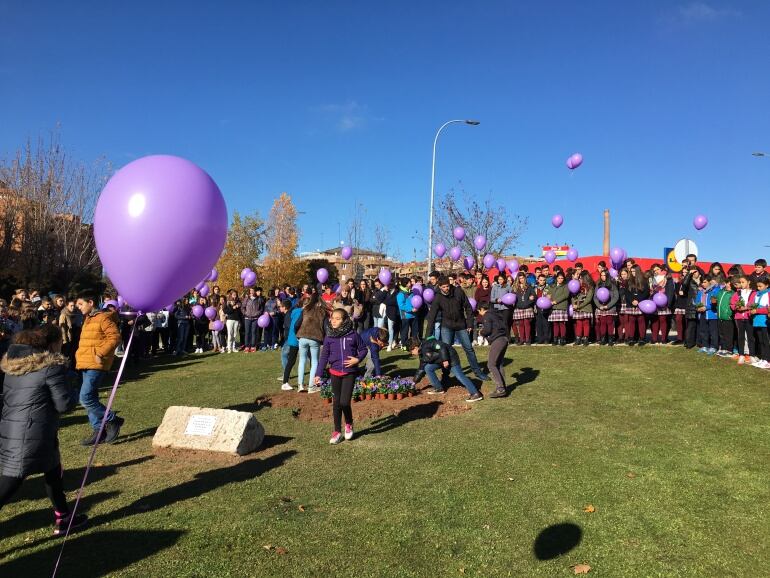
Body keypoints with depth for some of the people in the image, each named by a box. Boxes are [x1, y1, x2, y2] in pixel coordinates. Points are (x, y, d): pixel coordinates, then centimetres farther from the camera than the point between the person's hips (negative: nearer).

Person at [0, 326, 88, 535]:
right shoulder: (52, 367, -14)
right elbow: (64, 404, -13)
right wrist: (72, 394, 7)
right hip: (32, 436, -8)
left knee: (53, 470, 22)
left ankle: (63, 518, 34)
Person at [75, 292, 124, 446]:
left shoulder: (103, 318, -11)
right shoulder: (88, 319, 18)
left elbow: (115, 337, -19)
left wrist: (101, 353, -23)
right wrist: (80, 356, 16)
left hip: (96, 365, -10)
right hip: (86, 364, 10)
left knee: (86, 398, -15)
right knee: (90, 398, 9)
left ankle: (113, 421, -2)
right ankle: (98, 431, 15)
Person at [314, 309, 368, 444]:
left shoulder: (353, 335, -6)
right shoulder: (329, 337, -1)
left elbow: (363, 349, 5)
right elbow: (324, 356, 4)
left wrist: (358, 359, -14)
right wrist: (319, 374, 2)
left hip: (349, 373, -2)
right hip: (335, 373, 2)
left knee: (344, 402, -8)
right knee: (336, 403, 8)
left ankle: (349, 424, 22)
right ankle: (337, 431, 22)